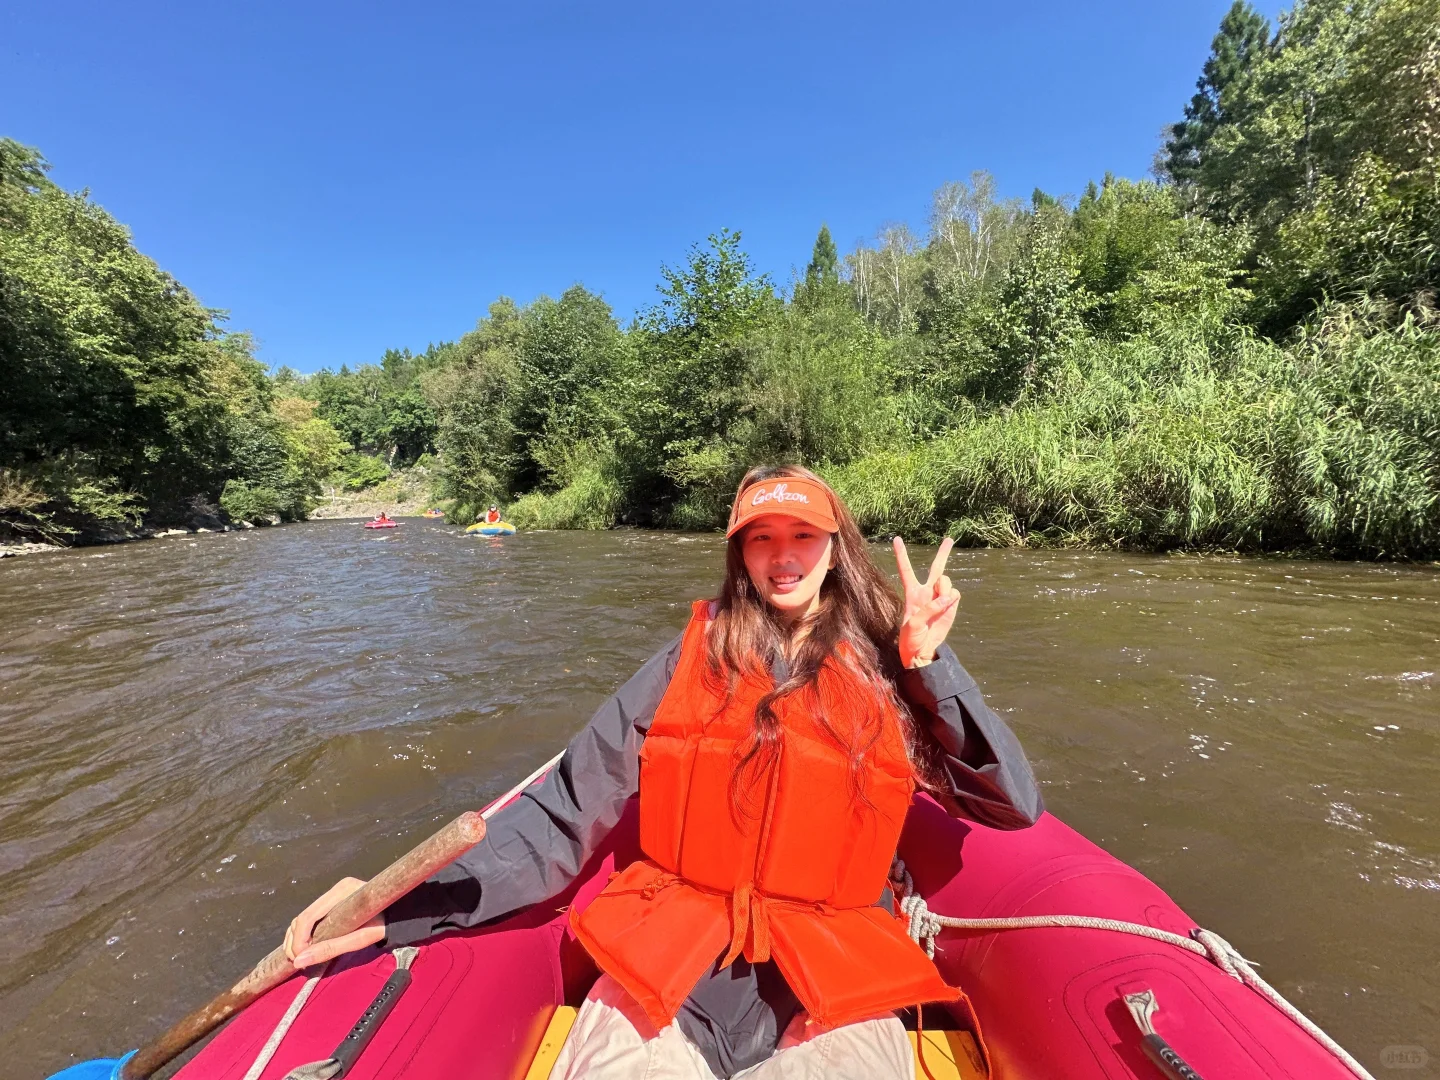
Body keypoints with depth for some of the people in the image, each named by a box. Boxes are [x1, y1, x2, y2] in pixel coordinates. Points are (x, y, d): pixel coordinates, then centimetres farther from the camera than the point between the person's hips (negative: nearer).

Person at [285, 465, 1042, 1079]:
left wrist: (930, 664, -12)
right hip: (666, 970, -1)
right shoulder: (693, 660, -2)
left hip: (833, 983, 2)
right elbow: (567, 811, -5)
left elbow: (1017, 807, -1)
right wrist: (404, 905, -16)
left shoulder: (883, 673, 1)